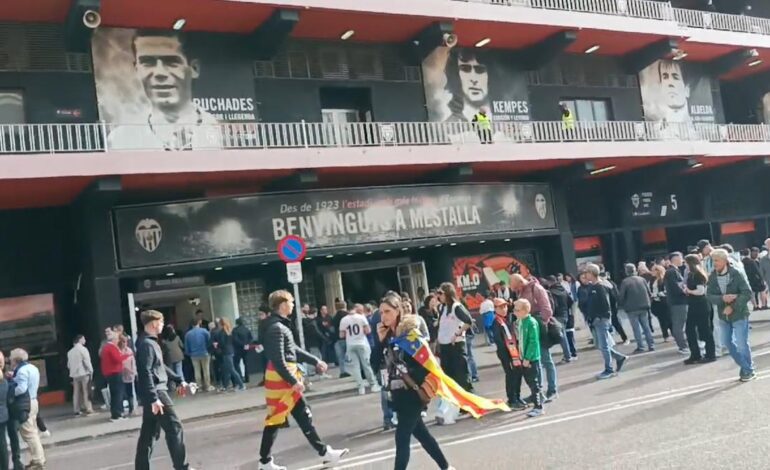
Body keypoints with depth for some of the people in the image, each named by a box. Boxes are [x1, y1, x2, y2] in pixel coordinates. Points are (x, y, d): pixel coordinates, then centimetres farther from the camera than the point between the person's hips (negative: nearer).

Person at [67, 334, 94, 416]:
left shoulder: (70, 352, 12)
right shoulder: (83, 349, -8)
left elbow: (69, 365, 13)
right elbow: (87, 362, -13)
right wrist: (91, 371, -5)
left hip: (74, 374, 6)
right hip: (84, 373, -6)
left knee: (76, 393, 8)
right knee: (86, 392, -2)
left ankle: (77, 410, 9)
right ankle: (89, 409, -5)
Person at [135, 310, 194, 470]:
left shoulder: (151, 342, 15)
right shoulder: (146, 344, -16)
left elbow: (161, 367, 24)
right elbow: (146, 373, -24)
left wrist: (178, 380, 25)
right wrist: (154, 398, -27)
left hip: (155, 393, 10)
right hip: (156, 392, -10)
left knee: (149, 433, 12)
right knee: (174, 428, -4)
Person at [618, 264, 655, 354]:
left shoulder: (625, 281, -9)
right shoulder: (642, 279, 6)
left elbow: (621, 296, -10)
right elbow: (649, 293, 10)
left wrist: (621, 305, 6)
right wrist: (648, 303, 18)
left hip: (632, 309, -5)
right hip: (644, 307, 5)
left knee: (636, 328, 0)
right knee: (646, 326, 12)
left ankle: (640, 347, -2)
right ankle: (651, 345, 11)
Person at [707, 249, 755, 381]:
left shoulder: (736, 274, -14)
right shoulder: (712, 277, -2)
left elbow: (747, 293, -17)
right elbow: (709, 296, -5)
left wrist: (733, 307, -22)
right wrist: (722, 298, -24)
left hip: (739, 314, -5)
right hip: (723, 315, 5)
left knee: (741, 343, -2)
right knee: (727, 342, 12)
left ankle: (748, 371, 19)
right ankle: (745, 366, 30)